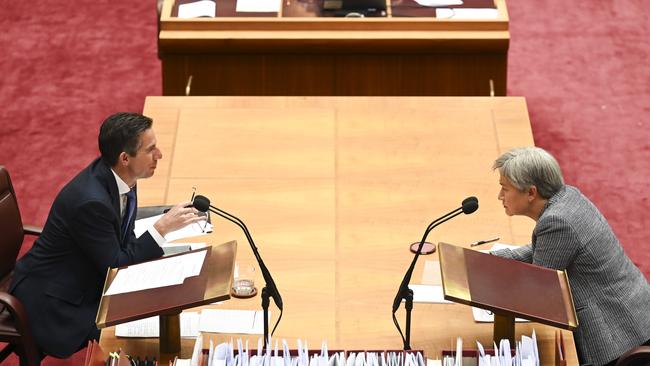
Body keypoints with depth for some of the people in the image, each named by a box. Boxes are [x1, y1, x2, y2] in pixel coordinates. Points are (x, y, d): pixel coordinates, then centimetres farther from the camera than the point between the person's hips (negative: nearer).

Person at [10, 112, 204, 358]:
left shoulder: (118, 177, -6)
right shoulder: (91, 200, -31)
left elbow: (124, 242, 5)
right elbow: (115, 265, -22)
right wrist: (163, 227, -22)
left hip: (87, 279, 8)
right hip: (52, 301, -8)